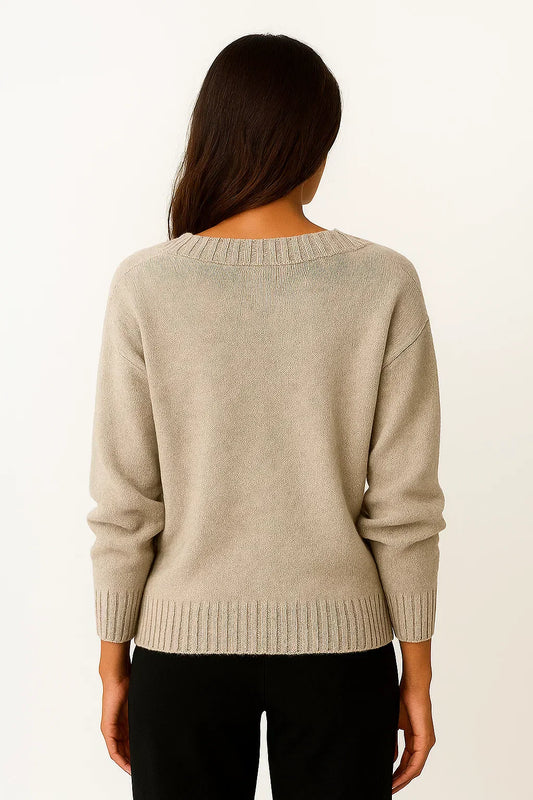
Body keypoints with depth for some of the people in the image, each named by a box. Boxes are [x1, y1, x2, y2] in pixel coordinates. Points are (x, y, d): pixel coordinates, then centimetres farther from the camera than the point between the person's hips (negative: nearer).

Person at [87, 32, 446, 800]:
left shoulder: (147, 284, -10)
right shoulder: (384, 283, -9)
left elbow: (124, 503, -7)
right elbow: (404, 505, -7)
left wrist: (114, 662, 5)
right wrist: (417, 672, 4)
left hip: (186, 641, 0)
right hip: (338, 644, 1)